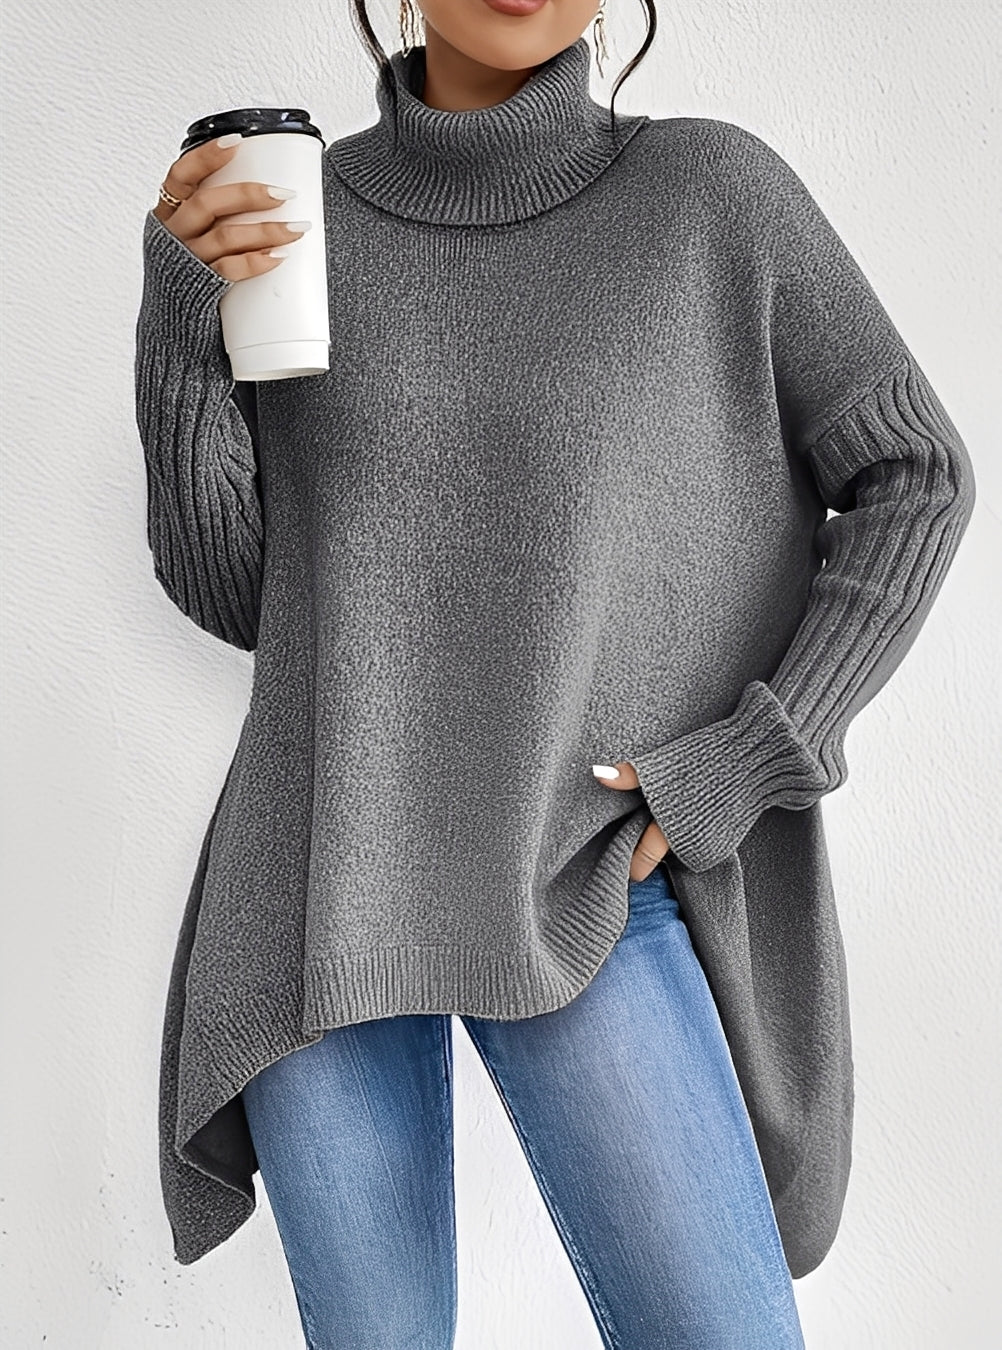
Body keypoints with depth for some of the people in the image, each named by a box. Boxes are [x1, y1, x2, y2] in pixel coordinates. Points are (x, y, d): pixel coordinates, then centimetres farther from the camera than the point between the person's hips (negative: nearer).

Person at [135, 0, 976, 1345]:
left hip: (583, 891, -1)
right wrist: (182, 333, -12)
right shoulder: (278, 219, 4)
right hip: (327, 885, 2)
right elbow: (237, 593, 3)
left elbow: (912, 479, 3)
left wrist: (751, 762, -8)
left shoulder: (713, 188, -1)